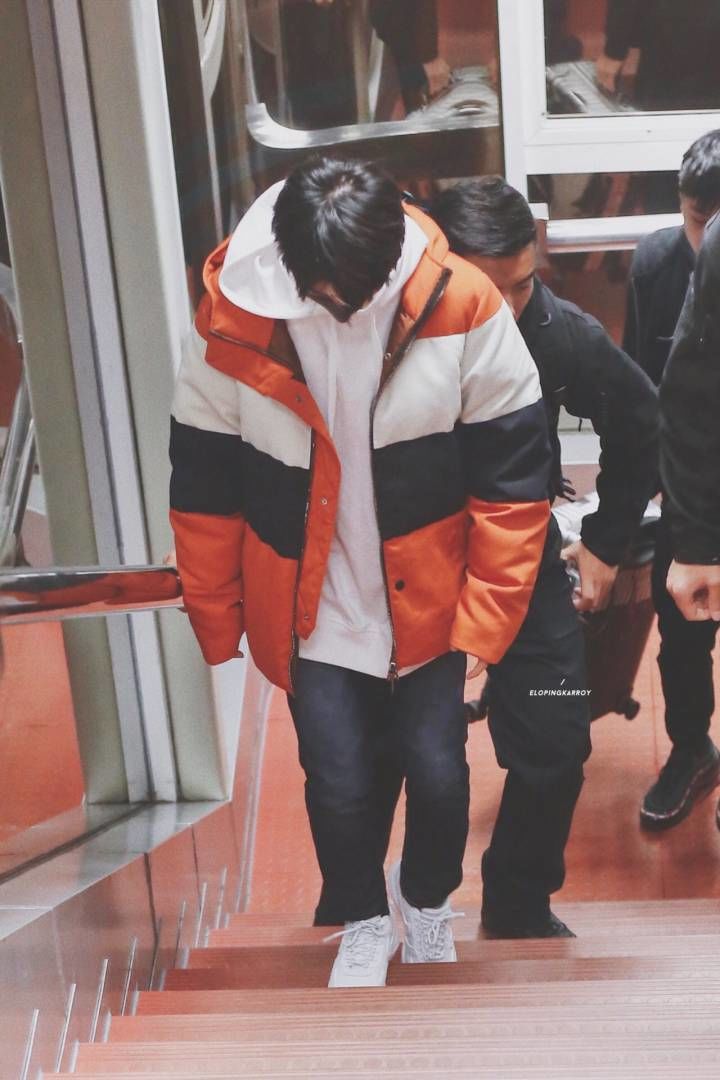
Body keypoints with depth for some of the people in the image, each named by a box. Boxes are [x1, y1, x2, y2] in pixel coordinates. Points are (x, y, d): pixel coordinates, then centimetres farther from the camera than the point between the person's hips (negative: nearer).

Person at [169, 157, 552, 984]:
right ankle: (363, 922, 39)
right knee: (339, 783, 7)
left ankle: (426, 899, 44)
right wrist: (217, 624, 1)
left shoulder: (462, 307, -19)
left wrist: (486, 621, -11)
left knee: (438, 772, 10)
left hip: (428, 608, 0)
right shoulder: (232, 323, -16)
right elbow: (204, 489, -5)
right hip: (313, 615, 0)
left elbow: (512, 478, -11)